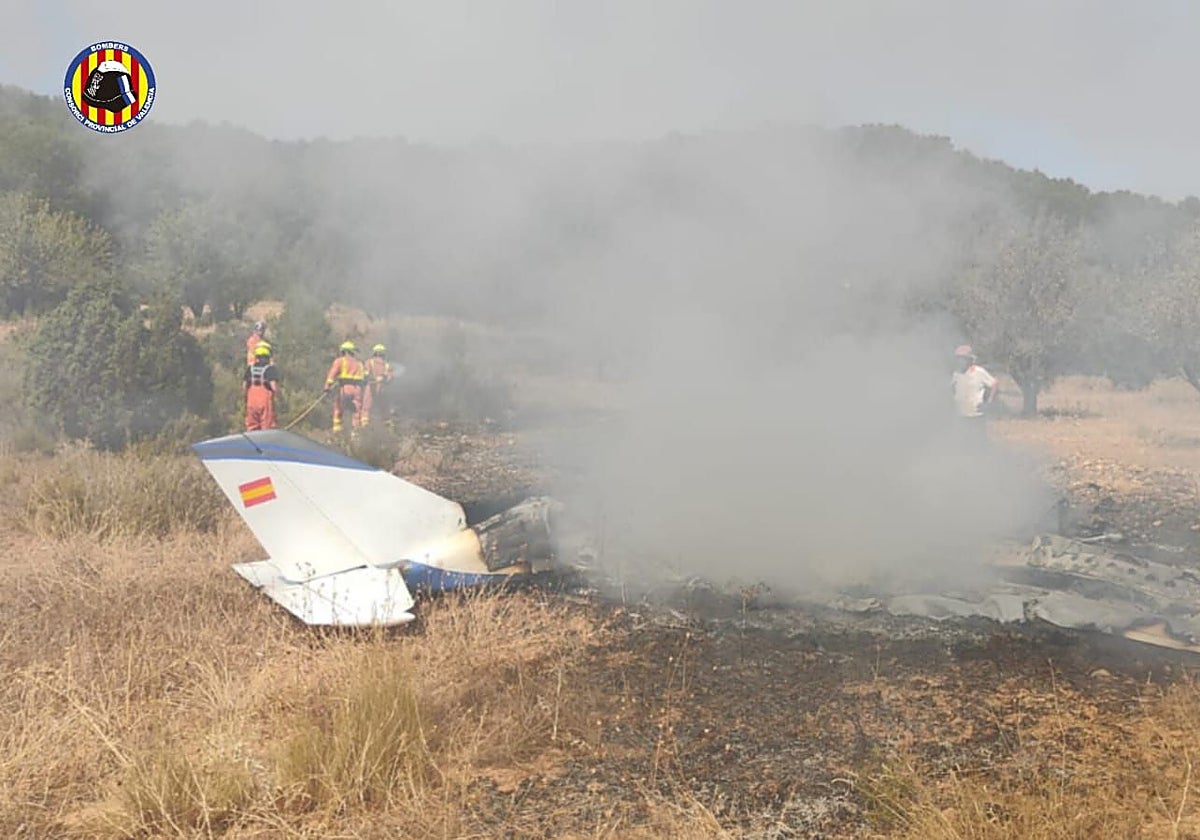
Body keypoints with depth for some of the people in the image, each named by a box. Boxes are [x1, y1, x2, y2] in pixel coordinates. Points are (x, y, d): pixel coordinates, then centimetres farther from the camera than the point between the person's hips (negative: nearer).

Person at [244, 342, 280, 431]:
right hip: (266, 400, -5)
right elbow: (274, 385, -18)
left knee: (251, 428, 12)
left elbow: (244, 385, 10)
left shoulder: (250, 368, 7)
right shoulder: (270, 369, -9)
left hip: (251, 401, 5)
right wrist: (278, 394, 0)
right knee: (267, 428, 0)